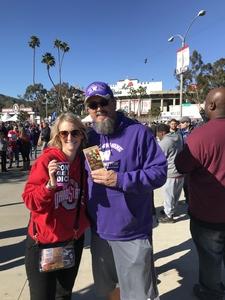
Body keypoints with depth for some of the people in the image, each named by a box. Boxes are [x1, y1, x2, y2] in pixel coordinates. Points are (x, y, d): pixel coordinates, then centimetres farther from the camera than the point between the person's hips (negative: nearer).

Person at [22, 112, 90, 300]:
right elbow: (30, 201, -21)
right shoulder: (46, 160, -18)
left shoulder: (84, 161, -2)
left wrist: (84, 223, -1)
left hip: (74, 240, 5)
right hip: (44, 242, -5)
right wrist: (50, 184, -36)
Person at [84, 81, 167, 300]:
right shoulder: (89, 138, 4)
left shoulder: (138, 132, -11)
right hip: (99, 231, 5)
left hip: (133, 234, -5)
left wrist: (120, 180, -26)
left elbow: (159, 171, -16)